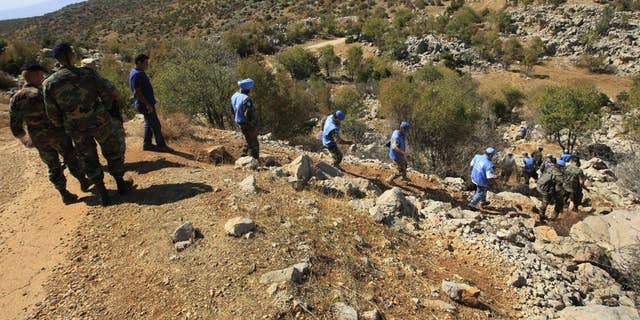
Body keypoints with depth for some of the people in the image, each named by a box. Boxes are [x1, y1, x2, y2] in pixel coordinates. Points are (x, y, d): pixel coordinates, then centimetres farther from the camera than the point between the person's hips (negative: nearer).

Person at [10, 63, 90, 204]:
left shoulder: (15, 99, 1)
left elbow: (15, 125, 4)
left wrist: (23, 139, 19)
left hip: (39, 140, 4)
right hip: (58, 134, -4)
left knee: (53, 166, 14)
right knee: (71, 159, 14)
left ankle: (64, 193, 17)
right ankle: (83, 182, 28)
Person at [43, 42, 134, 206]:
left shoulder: (49, 83, -6)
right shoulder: (87, 73, -11)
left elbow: (52, 114, -4)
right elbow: (107, 94, -7)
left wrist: (63, 126, 15)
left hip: (76, 129, 2)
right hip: (99, 122, -2)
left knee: (89, 160, 16)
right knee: (113, 152, 18)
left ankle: (102, 194, 21)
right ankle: (121, 184, 29)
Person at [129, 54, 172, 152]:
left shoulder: (139, 72, 11)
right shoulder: (136, 75, -21)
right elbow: (137, 92, -24)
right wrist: (147, 104, -24)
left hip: (147, 103, 10)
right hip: (145, 104, -10)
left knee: (149, 124, 17)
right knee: (156, 125, -3)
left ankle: (147, 144, 25)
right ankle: (161, 145, 5)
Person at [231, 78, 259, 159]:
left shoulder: (234, 96, 1)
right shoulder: (246, 99, -27)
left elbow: (234, 111, 11)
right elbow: (249, 114, -28)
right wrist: (254, 127, -18)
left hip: (240, 123, 9)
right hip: (248, 124, -9)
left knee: (248, 140, 27)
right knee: (254, 144, 4)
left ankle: (244, 157, 34)